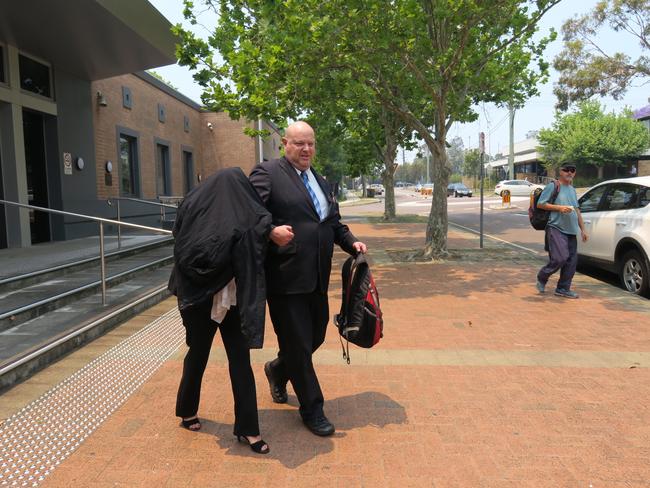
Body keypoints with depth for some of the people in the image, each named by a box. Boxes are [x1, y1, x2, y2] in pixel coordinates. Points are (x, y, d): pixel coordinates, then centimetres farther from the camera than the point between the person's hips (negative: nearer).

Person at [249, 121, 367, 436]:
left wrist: (351, 242, 8)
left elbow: (334, 221, 23)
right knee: (297, 344, 5)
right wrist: (271, 231, -31)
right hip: (286, 277, -7)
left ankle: (277, 370, 47)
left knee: (315, 336, 18)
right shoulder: (267, 173, -5)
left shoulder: (320, 182, 18)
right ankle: (312, 409, 24)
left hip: (317, 278, 8)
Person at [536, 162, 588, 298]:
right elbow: (540, 204, -7)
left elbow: (577, 211, 25)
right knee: (560, 258, -17)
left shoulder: (572, 189, 21)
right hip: (556, 228, -7)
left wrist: (582, 230, 21)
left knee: (572, 261, 3)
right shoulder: (552, 186, -2)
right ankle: (542, 278, 7)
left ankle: (563, 288, 13)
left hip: (571, 231, 8)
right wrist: (559, 208, -15)